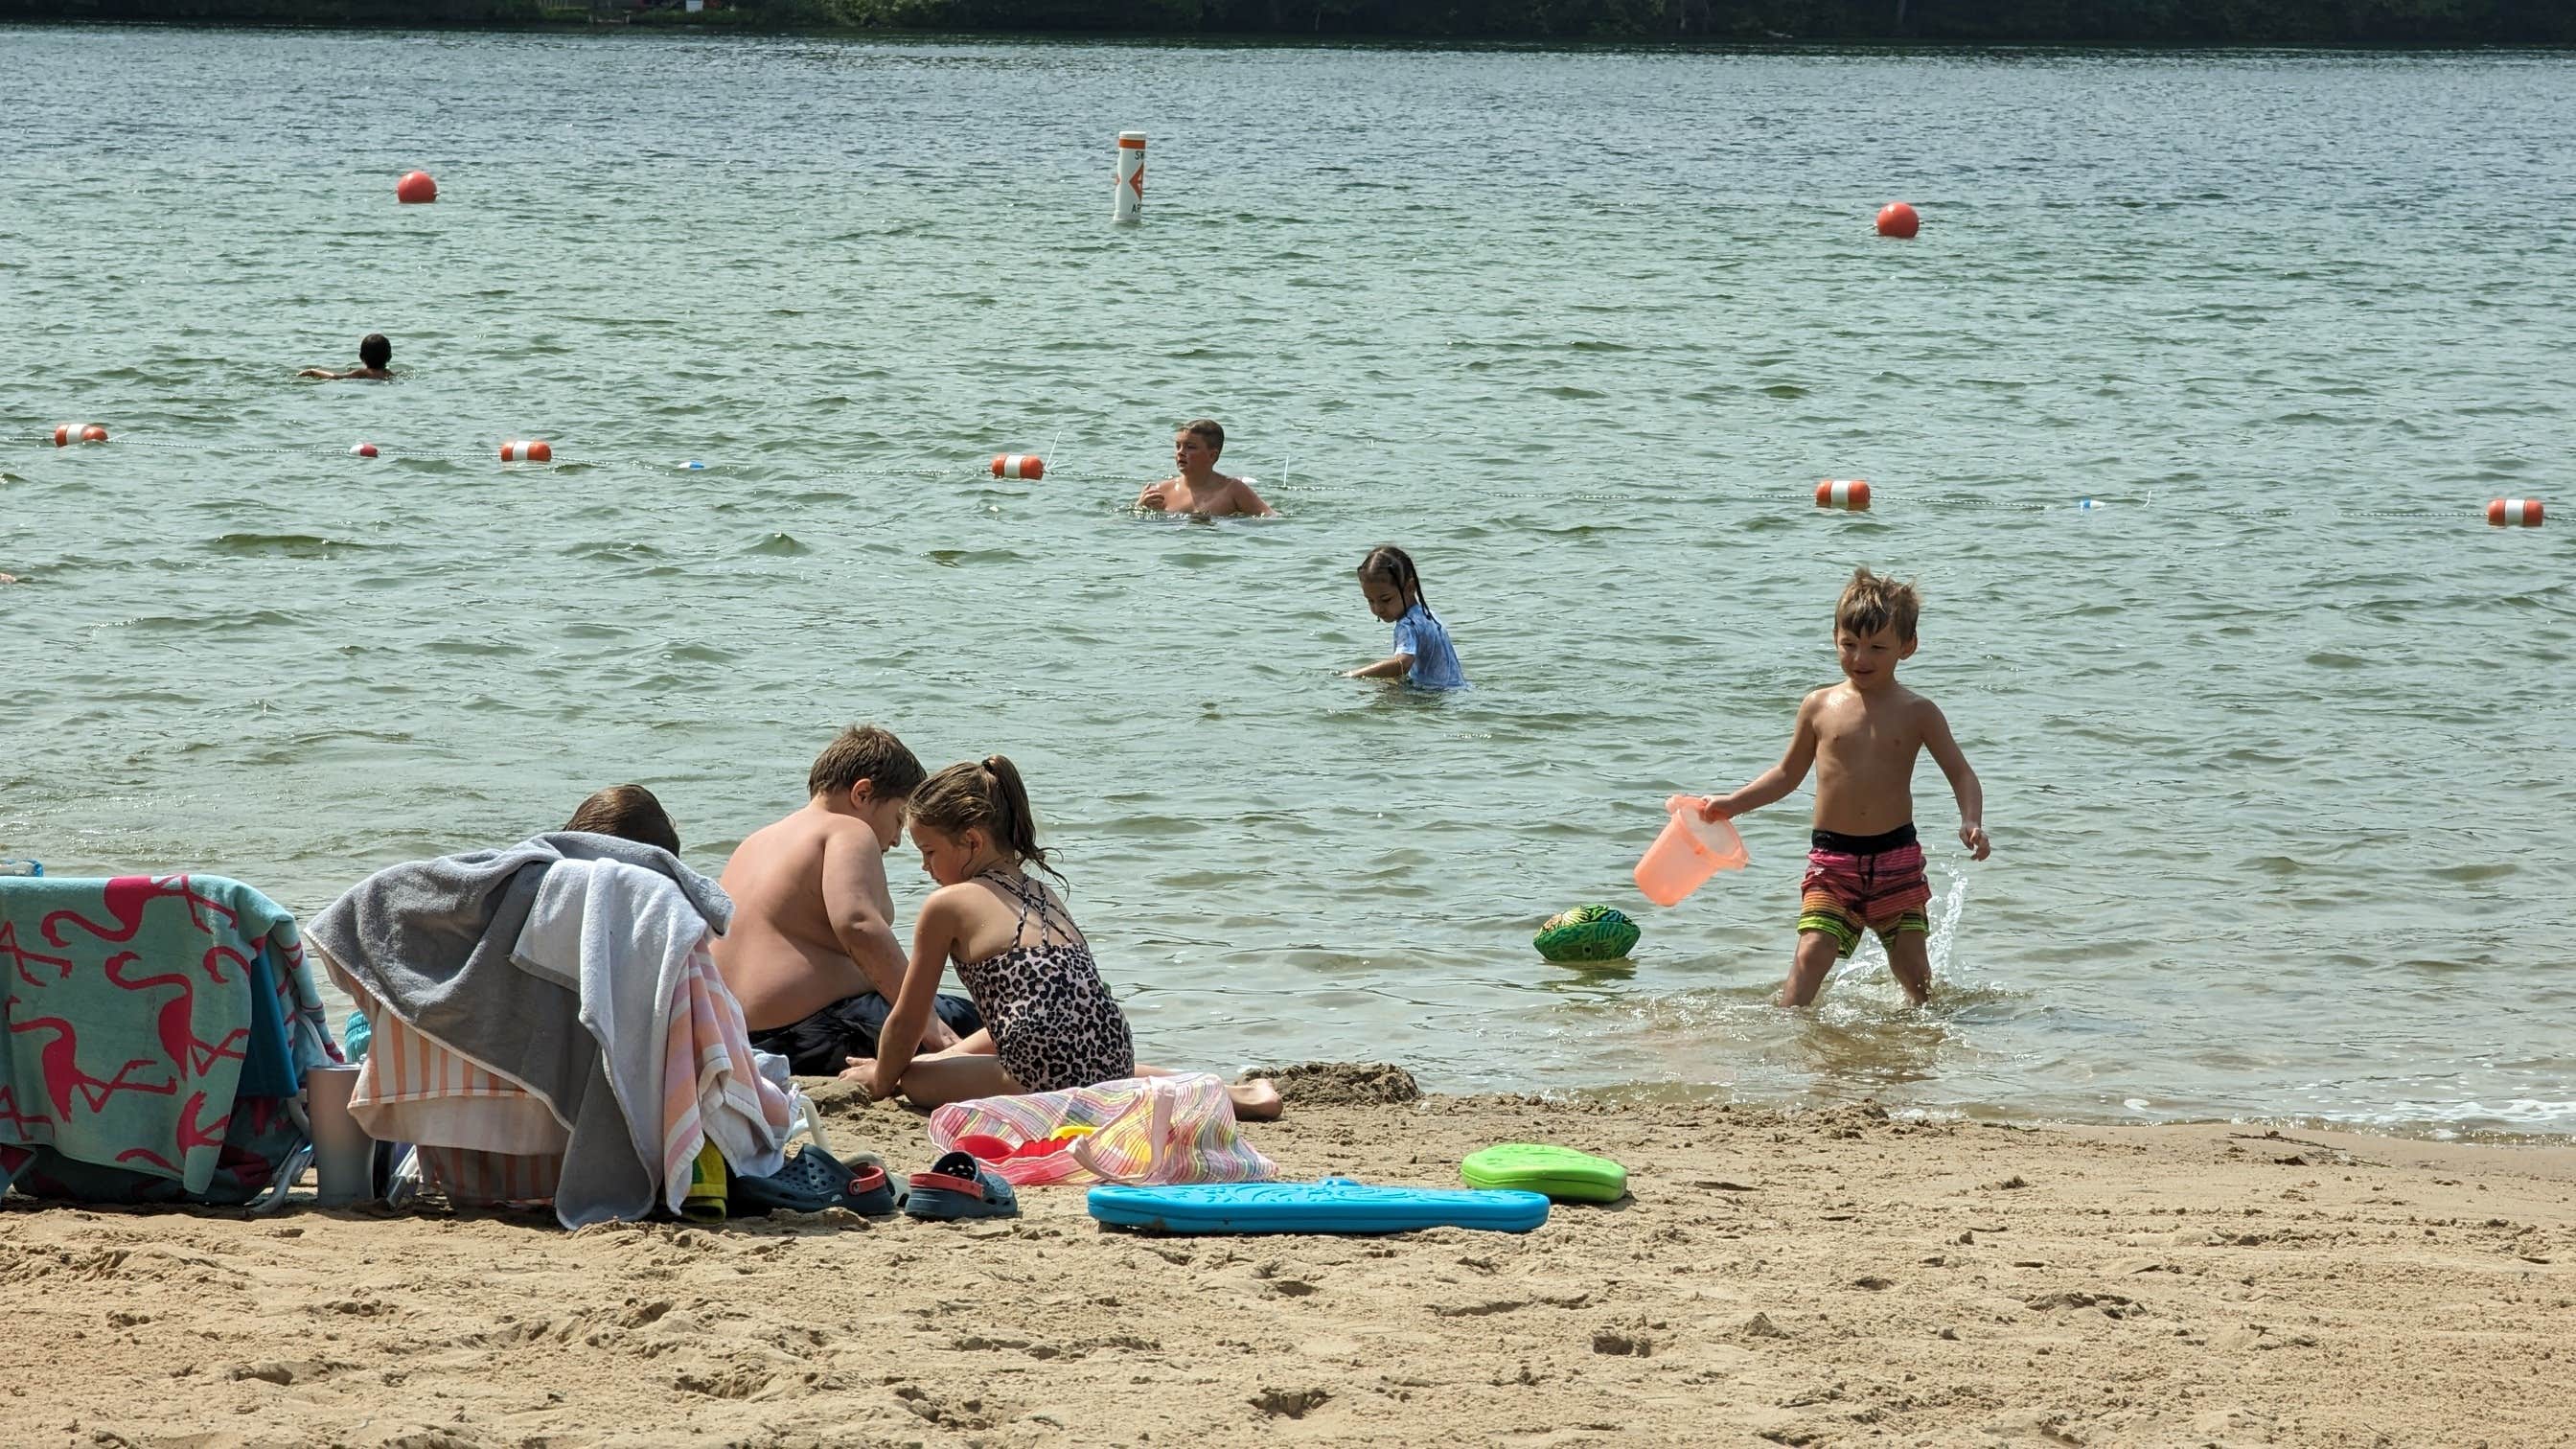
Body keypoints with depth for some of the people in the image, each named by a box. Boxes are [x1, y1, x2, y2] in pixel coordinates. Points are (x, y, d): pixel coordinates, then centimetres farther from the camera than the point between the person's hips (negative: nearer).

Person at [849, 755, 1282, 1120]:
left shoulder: (947, 905, 2)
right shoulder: (1044, 895, 24)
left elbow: (907, 1021, 9)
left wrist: (882, 1078, 27)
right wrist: (946, 1055, 35)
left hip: (1046, 1079, -8)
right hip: (1112, 1064, 8)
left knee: (914, 1078, 8)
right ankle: (1228, 1092, 16)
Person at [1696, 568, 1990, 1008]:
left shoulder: (1917, 713, 0)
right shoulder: (1820, 707, 3)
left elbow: (1961, 774, 2)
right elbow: (1788, 773, 17)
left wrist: (1971, 823, -17)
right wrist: (1732, 804, 8)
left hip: (1896, 856, 0)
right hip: (1832, 857, 0)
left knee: (1911, 963, 5)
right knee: (1813, 951, -16)